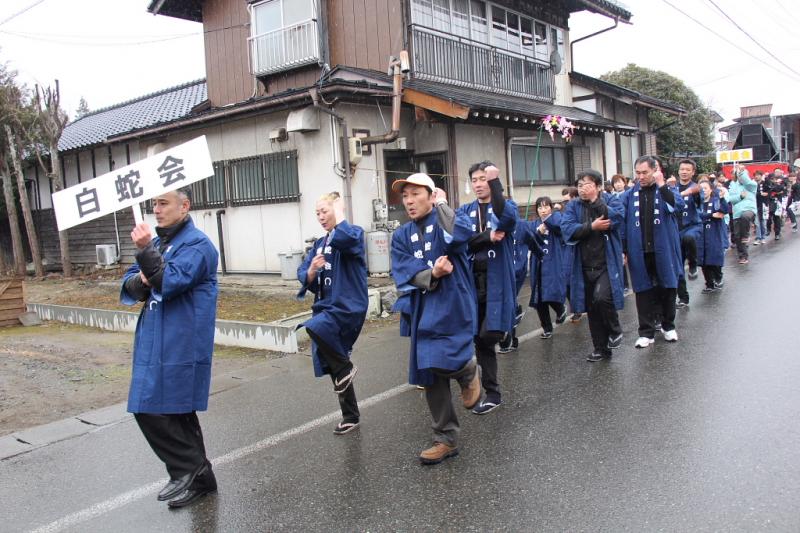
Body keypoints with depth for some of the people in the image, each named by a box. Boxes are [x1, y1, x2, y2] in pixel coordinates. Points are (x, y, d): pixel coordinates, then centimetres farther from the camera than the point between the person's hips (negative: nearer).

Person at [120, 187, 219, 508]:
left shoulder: (197, 244, -10)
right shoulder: (157, 242, 16)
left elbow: (170, 283, -21)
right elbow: (129, 286, 13)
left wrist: (145, 251, -27)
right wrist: (141, 282, -8)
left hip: (180, 346, -9)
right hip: (154, 342, 9)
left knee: (153, 410, -8)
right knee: (175, 412, 14)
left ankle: (189, 470, 7)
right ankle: (197, 476, 26)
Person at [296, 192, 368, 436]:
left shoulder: (354, 233, -6)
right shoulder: (319, 244, 15)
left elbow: (343, 238, -32)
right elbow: (302, 274, 9)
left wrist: (339, 212, -15)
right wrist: (312, 271, -14)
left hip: (349, 307, -8)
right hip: (326, 308, 8)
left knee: (315, 327, -36)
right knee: (334, 369, 13)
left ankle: (345, 368, -11)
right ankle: (350, 417, 30)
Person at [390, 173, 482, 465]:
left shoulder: (446, 220, -1)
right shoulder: (401, 236, 11)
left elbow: (460, 234, -26)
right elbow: (403, 276, -1)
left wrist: (441, 203, -11)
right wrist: (432, 274, -19)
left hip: (452, 305, -5)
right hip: (422, 310, 6)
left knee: (441, 361, -23)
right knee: (429, 374, 9)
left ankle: (468, 371, 15)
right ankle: (446, 439, 24)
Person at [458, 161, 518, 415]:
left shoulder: (506, 205, 3)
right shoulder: (465, 210, 13)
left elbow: (508, 218, -24)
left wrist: (495, 181, -28)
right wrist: (488, 237, -18)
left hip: (498, 281, -3)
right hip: (472, 281, 3)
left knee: (488, 336, -14)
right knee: (481, 339, 6)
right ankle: (492, 393, 18)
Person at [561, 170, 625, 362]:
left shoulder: (611, 200, 4)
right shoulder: (573, 206, 8)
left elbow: (617, 218, -18)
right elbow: (567, 229, -9)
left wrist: (595, 200, -15)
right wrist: (592, 227, -18)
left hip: (607, 263, -3)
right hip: (584, 266, 3)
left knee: (602, 298, -23)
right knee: (592, 309, 9)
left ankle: (615, 331, 6)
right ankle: (600, 348, 23)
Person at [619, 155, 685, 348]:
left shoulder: (668, 190, 3)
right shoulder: (629, 195, 4)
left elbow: (678, 206, -18)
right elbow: (621, 223, 3)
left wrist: (662, 185, -21)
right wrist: (622, 249, -3)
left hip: (664, 250, 0)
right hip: (640, 252, 1)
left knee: (667, 288, 10)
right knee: (643, 291, 4)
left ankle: (668, 326, 28)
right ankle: (646, 332, 12)